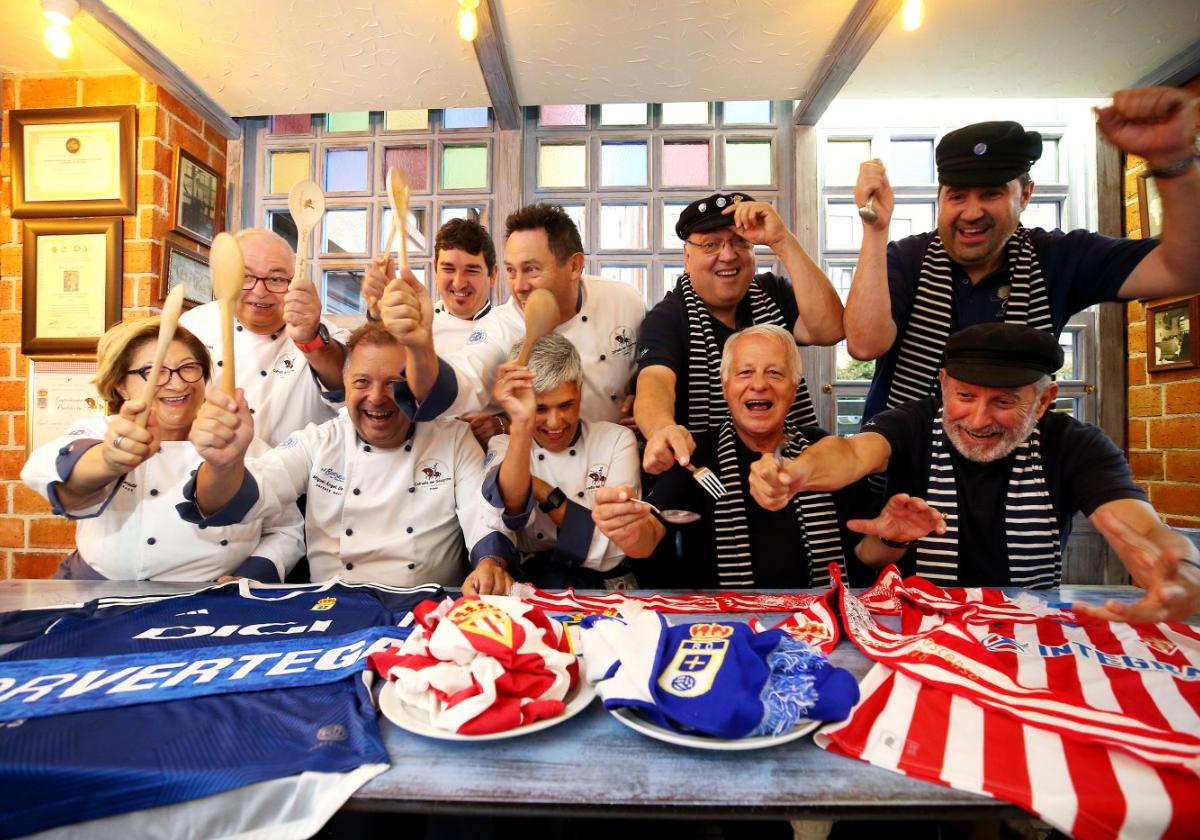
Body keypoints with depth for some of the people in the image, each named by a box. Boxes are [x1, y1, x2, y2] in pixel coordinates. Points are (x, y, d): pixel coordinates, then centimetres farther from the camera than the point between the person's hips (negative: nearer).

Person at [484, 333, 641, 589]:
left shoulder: (617, 440, -1)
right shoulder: (502, 447, 1)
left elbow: (612, 550, -8)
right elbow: (508, 516, -21)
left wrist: (544, 493, -12)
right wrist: (522, 425, -31)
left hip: (602, 587, 0)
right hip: (528, 585, 1)